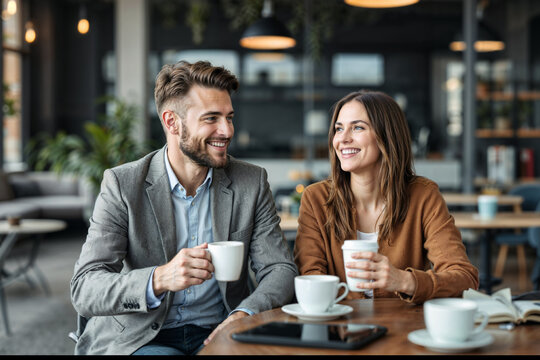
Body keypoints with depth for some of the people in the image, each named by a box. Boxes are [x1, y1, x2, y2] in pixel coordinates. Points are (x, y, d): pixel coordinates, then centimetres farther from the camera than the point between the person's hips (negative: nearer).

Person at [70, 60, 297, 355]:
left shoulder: (251, 182, 3)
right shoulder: (122, 184, -5)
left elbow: (281, 269, 3)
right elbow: (83, 291, -11)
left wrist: (245, 314, -20)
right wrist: (159, 279, -30)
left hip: (217, 333, 3)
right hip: (140, 338, -3)